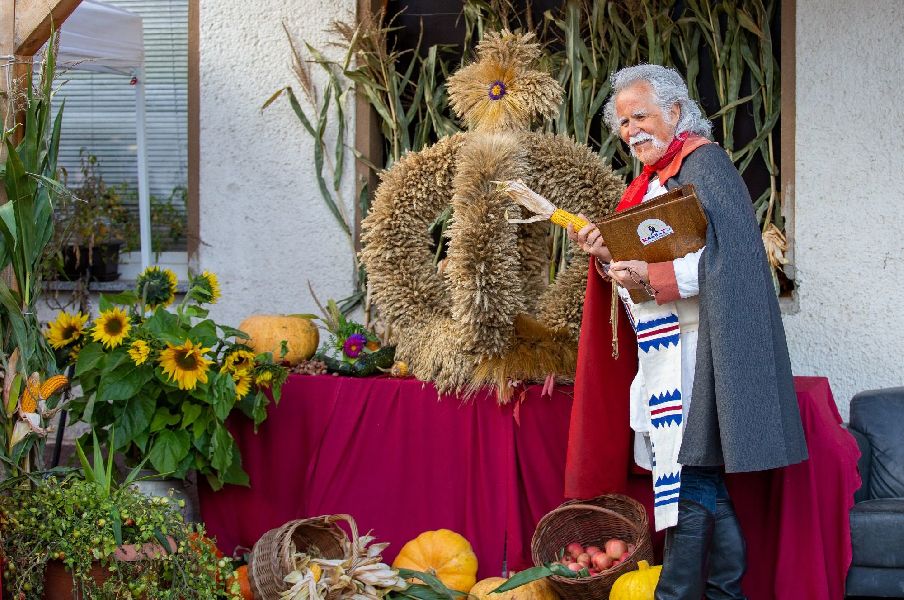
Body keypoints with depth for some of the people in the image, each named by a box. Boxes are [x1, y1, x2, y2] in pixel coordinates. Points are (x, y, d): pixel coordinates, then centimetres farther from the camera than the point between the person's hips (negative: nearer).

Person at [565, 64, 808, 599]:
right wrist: (605, 254, 2)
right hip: (663, 349, 9)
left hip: (694, 347, -9)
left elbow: (722, 255, -17)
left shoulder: (703, 162, -6)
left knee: (688, 470, -9)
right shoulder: (649, 182, 20)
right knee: (702, 477, 9)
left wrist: (653, 277, -24)